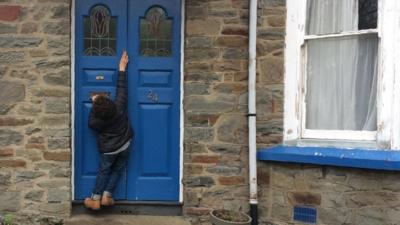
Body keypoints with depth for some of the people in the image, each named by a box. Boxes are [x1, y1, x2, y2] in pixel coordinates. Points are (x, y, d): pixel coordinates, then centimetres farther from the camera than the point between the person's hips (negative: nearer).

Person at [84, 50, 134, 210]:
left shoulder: (95, 122, -25)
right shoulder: (119, 107, -25)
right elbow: (121, 88, -15)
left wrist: (93, 104, -4)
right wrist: (122, 68, -7)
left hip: (108, 149, -2)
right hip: (124, 145, 2)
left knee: (103, 171, 14)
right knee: (117, 170, 17)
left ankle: (95, 199, 15)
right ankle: (107, 195, 12)